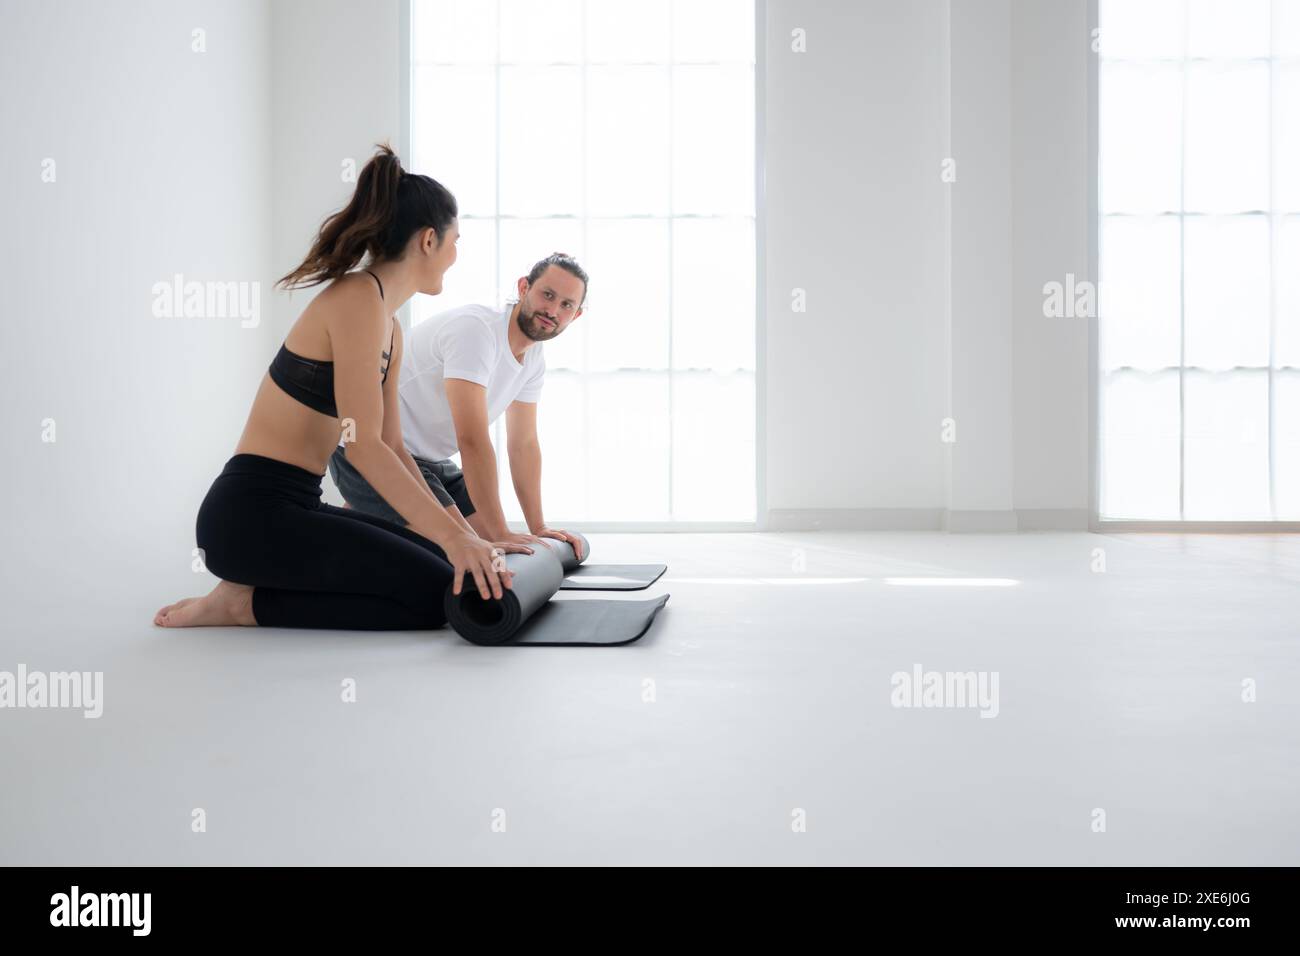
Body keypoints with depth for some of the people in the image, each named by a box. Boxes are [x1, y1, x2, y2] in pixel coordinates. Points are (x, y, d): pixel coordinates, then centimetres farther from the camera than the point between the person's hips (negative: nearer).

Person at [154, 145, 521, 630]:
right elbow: (363, 446, -24)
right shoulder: (358, 299, -16)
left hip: (293, 509, 10)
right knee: (439, 592, -13)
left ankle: (256, 589, 11)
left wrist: (461, 535, 10)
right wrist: (452, 535, -26)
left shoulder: (390, 329, 14)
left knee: (449, 566, 11)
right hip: (250, 513, -10)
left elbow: (392, 448, 15)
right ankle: (248, 603, -6)